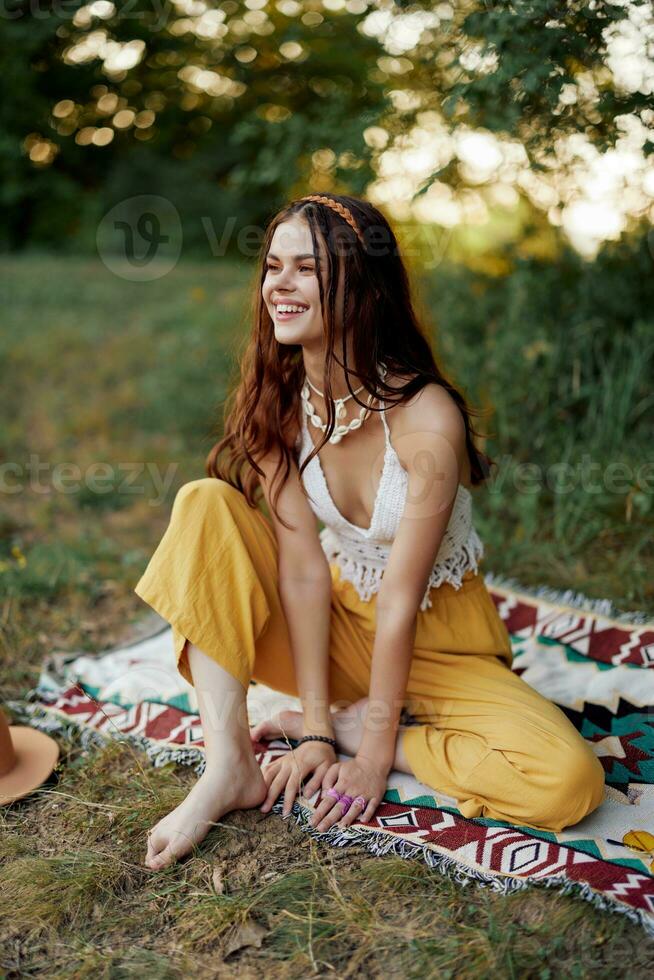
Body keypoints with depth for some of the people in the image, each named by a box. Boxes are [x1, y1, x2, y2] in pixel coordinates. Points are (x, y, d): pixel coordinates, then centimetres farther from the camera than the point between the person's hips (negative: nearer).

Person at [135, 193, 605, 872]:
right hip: (336, 627, 3)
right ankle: (229, 767, -20)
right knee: (205, 503, -19)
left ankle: (348, 722, -7)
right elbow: (304, 568, -14)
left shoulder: (426, 418, -25)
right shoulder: (276, 402, -11)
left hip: (437, 643, -2)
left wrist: (371, 745, -16)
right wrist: (314, 728, -15)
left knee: (569, 780, -26)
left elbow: (400, 597, -22)